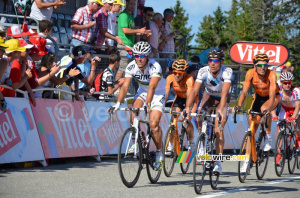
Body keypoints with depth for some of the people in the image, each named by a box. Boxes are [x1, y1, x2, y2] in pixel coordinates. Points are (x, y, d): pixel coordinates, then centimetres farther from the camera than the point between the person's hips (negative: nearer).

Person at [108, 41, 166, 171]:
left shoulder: (155, 67, -30)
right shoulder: (131, 67, -18)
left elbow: (152, 87, -41)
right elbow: (125, 86, -24)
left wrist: (147, 104, -54)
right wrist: (118, 103, -38)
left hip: (158, 93, -4)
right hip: (143, 91, 4)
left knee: (154, 124, -19)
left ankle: (159, 154, 0)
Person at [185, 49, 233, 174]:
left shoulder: (227, 72, -32)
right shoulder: (203, 71, -26)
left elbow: (224, 93, -43)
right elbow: (194, 90, -33)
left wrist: (220, 110, -57)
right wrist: (187, 107, -47)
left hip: (222, 99, -3)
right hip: (209, 96, 3)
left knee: (218, 129, -17)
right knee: (200, 119, -16)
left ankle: (218, 162, -15)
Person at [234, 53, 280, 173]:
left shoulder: (271, 75, -31)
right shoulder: (250, 74, -23)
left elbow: (272, 95, -40)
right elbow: (244, 92, -27)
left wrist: (268, 109, -56)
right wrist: (239, 106, -44)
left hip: (273, 97, -3)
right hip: (258, 97, 3)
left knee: (264, 109, -37)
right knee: (252, 128, -6)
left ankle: (268, 137, -15)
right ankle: (247, 159, -1)